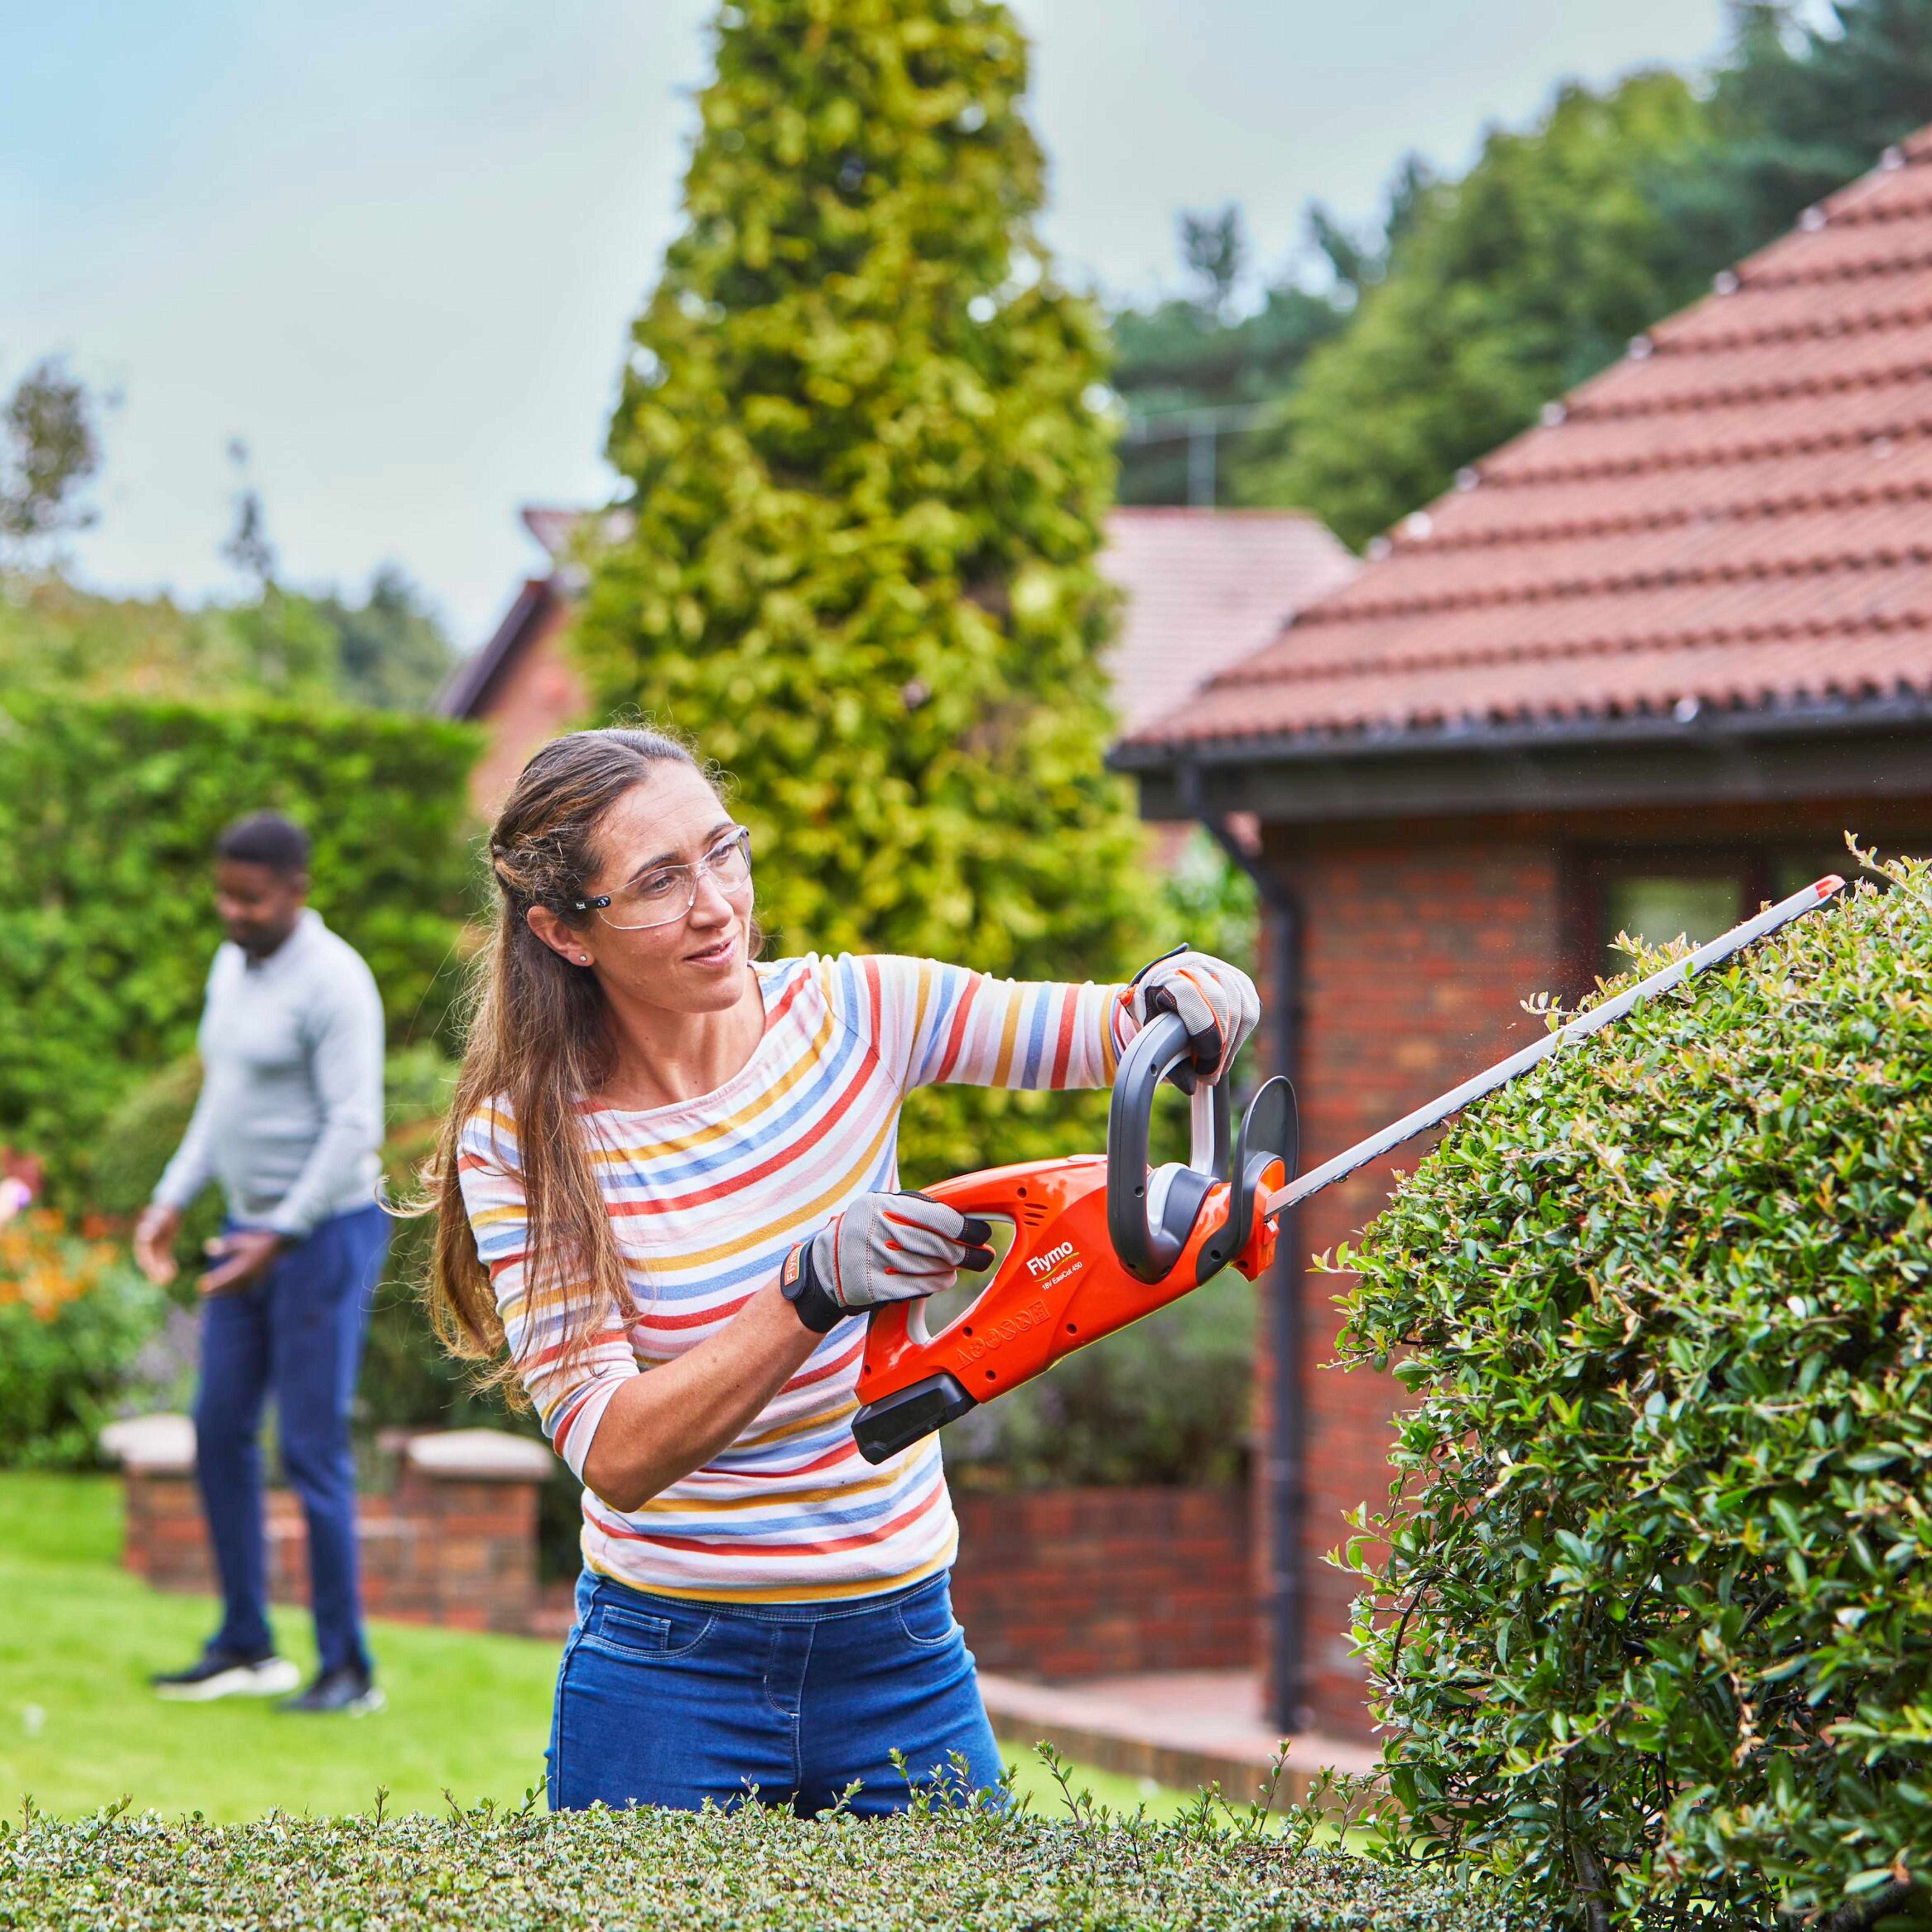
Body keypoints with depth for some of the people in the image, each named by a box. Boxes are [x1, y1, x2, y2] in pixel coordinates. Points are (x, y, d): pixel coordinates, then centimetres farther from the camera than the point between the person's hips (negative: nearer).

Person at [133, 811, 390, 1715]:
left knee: (312, 1451, -8)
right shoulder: (233, 968, 10)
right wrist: (171, 1202, 11)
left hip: (326, 1234, -9)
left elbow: (355, 1130, -22)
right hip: (254, 1230, 9)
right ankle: (247, 1649, 18)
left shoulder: (334, 982, -18)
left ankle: (348, 1667, 1)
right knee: (220, 1434, 9)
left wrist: (280, 1239, -24)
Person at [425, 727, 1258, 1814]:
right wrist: (812, 1289, -31)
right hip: (670, 1680, -3)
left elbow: (1119, 1032, 2)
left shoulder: (852, 1015, -3)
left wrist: (1186, 994, -21)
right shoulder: (522, 1142, -11)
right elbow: (613, 1455, -20)